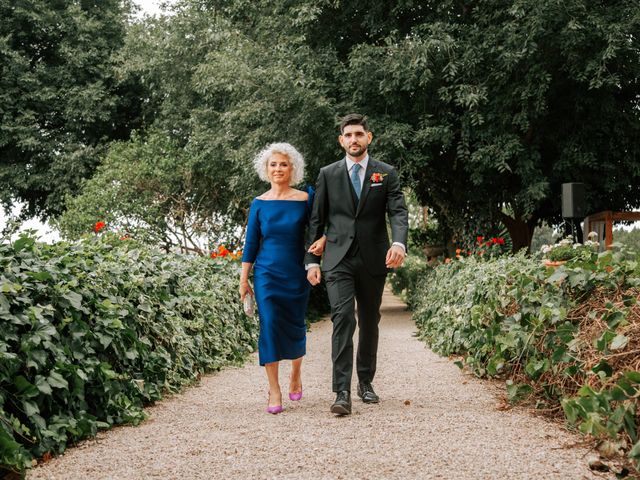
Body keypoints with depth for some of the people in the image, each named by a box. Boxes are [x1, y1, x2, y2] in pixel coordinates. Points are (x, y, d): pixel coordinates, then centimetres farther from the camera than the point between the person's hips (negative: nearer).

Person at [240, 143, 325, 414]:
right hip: (267, 274, 0)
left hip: (296, 275, 0)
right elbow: (251, 243, 6)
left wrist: (322, 240, -16)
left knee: (295, 327, 8)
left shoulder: (306, 199, -1)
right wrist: (243, 279, 4)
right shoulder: (259, 204, 3)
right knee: (270, 326, -9)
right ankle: (274, 390, -3)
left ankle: (296, 375, 36)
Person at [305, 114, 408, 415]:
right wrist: (312, 260, 1)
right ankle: (342, 392, -18)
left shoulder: (386, 174, 6)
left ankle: (365, 381, 28)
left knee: (369, 323, 12)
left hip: (373, 260, 1)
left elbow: (398, 212, -6)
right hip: (338, 259, -1)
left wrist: (399, 243, -25)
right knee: (343, 319, -15)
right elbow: (317, 220, 8)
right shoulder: (328, 174, 7)